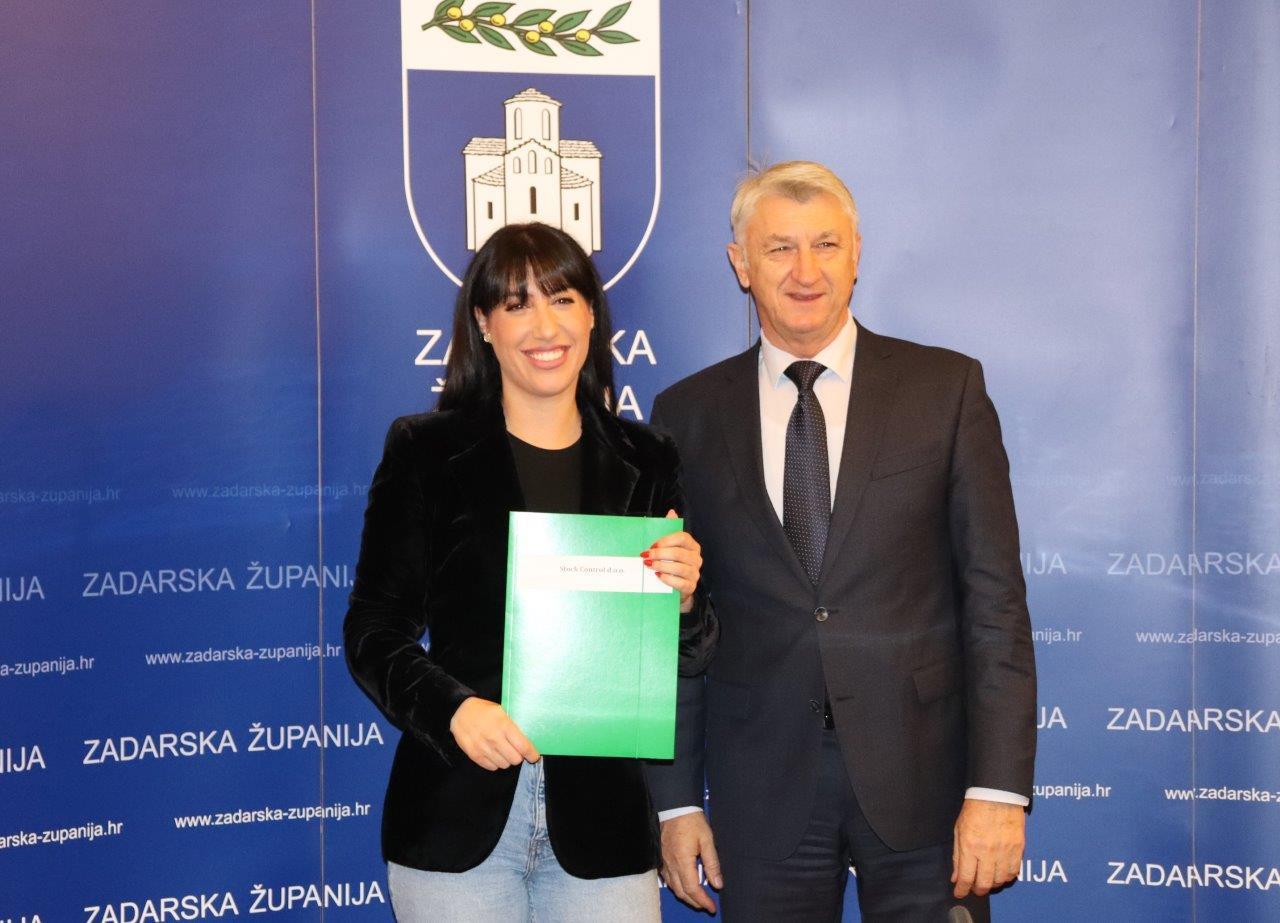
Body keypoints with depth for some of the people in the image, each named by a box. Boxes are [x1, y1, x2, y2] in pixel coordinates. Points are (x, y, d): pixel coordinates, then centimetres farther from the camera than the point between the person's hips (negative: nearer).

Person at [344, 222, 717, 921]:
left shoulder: (644, 462, 6)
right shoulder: (427, 451, 0)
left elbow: (685, 663, 9)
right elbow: (374, 631, -2)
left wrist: (682, 602, -12)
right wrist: (453, 709, -19)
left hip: (601, 819, 2)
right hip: (458, 818, -2)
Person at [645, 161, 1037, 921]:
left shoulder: (946, 387, 1)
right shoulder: (689, 415, 5)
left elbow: (995, 594, -2)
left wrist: (999, 786, -9)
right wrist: (675, 800, 3)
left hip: (922, 778, -1)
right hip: (762, 793, 1)